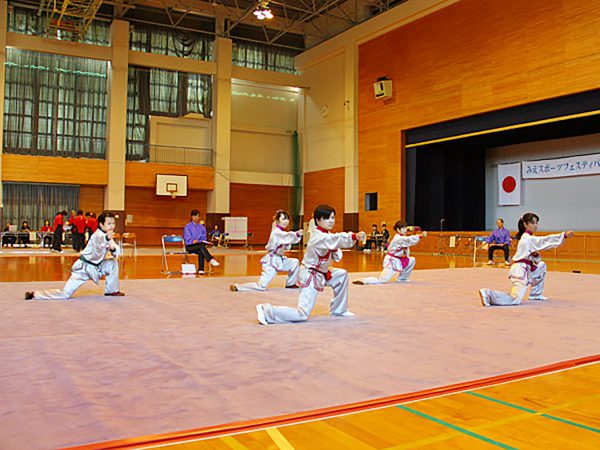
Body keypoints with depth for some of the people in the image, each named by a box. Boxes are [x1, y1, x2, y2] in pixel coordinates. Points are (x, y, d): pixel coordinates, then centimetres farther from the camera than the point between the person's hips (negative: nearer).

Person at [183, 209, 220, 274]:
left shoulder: (201, 227, 15)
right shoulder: (188, 226, 5)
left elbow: (203, 238, 9)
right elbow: (187, 238, -4)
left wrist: (198, 241, -11)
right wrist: (193, 241, -21)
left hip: (199, 246, 3)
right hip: (190, 246, -3)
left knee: (200, 251, -35)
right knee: (201, 246, -35)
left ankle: (201, 269, -45)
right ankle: (210, 260, -50)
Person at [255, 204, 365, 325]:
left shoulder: (326, 235, 7)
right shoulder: (319, 237, -23)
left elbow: (336, 257, 12)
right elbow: (336, 239, -43)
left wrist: (335, 251, -11)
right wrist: (354, 236, -55)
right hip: (311, 277, -10)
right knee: (301, 315, -15)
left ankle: (338, 310, 28)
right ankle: (266, 311, -8)